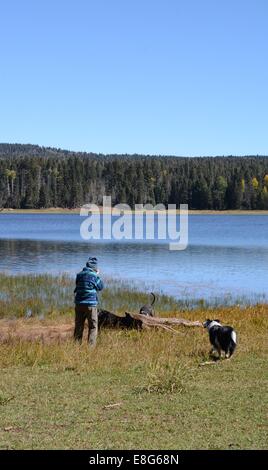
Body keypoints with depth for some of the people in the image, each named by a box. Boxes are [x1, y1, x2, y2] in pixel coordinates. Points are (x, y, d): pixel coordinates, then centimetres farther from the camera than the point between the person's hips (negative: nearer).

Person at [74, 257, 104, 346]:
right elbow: (100, 287, 3)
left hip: (79, 303, 5)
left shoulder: (79, 275, 5)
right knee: (93, 326, 3)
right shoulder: (94, 276, -10)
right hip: (90, 304, -5)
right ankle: (91, 345, -4)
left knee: (78, 326, 13)